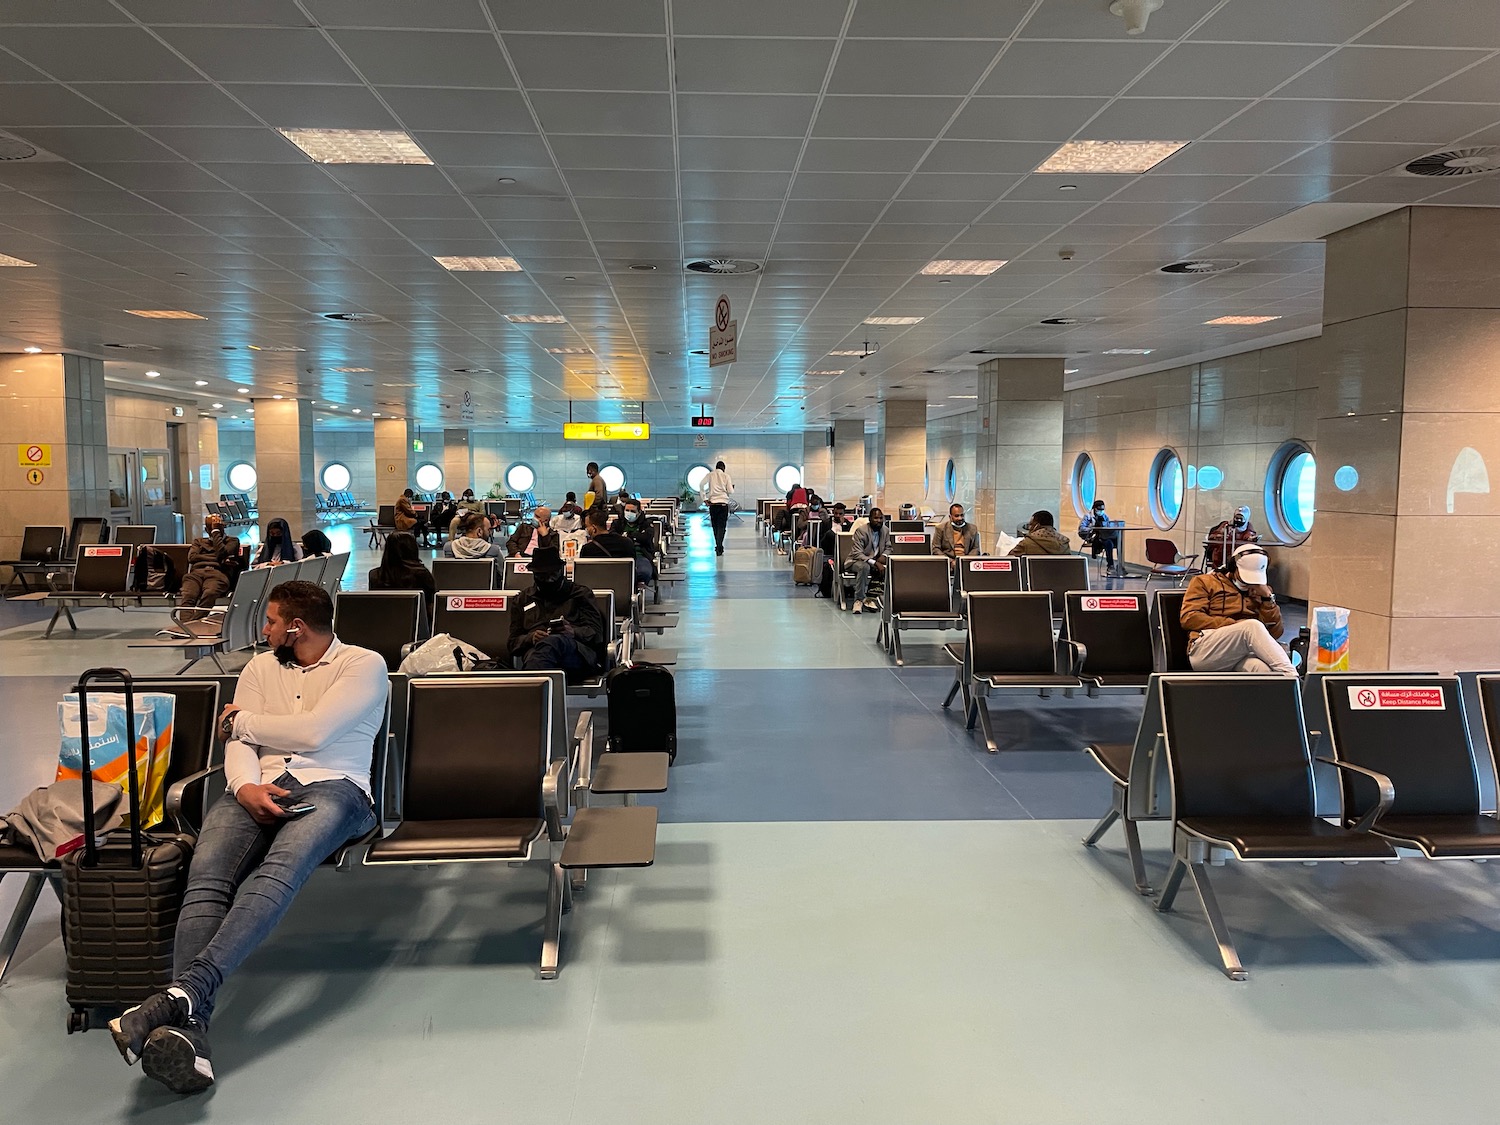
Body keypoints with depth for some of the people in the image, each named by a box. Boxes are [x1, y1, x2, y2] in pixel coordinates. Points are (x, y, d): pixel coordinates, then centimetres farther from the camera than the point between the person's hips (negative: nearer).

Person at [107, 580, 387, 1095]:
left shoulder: (364, 665, 5)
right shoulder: (260, 668, 24)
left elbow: (313, 732, -7)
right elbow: (237, 744, 12)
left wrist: (243, 721, 8)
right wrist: (245, 786, -10)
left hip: (332, 787, -4)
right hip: (259, 788, 4)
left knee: (278, 870, -37)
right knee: (206, 879, -27)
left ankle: (184, 991, -50)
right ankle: (187, 1029, -42)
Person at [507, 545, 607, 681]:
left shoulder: (581, 594, 23)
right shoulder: (522, 599, 29)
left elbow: (596, 633, 11)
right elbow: (514, 642, 23)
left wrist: (573, 632, -12)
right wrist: (531, 638, -2)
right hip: (534, 650, 2)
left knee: (551, 642, -40)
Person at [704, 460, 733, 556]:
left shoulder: (710, 475, 6)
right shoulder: (726, 476, 2)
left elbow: (702, 484, -9)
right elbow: (730, 491, -1)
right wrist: (732, 487, 22)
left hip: (712, 503, 2)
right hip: (723, 503, -2)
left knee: (715, 526, 14)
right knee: (721, 526, -1)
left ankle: (718, 546, 23)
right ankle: (719, 547, -11)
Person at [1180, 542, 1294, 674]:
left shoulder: (1260, 591, 29)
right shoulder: (1205, 582, 19)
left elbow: (1275, 632, 20)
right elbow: (1189, 618, 3)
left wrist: (1267, 597, 8)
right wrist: (1235, 625, -5)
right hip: (1203, 652, -3)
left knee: (1262, 669, -37)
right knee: (1252, 626, -32)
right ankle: (1291, 676, -40)